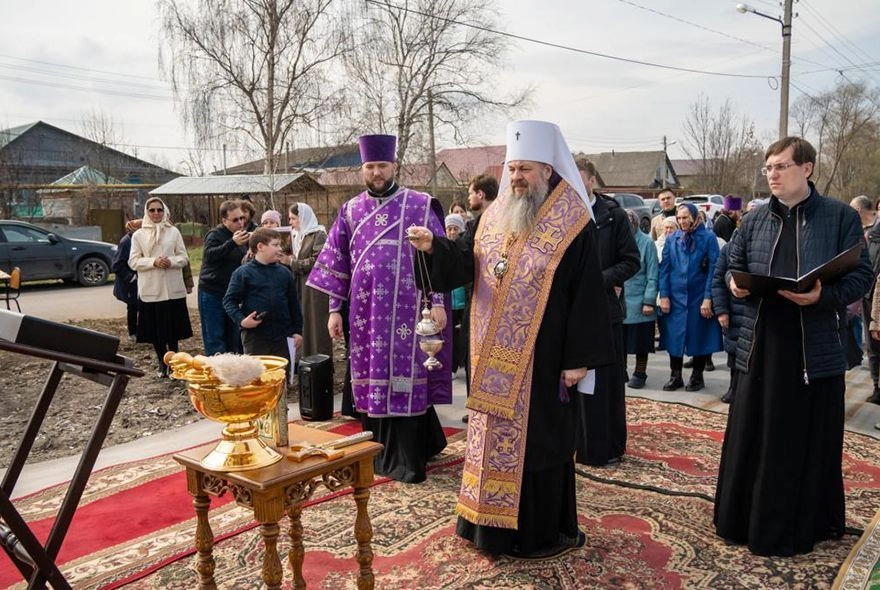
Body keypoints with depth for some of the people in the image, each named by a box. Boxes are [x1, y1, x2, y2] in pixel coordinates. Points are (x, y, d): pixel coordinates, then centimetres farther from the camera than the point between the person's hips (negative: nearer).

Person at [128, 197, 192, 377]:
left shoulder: (174, 232, 6)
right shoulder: (138, 235, 5)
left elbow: (184, 257, 5)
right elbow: (133, 261, 1)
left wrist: (171, 261, -15)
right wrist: (153, 262, -15)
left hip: (173, 289, 0)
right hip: (150, 290, 0)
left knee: (173, 328, 4)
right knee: (155, 330, 5)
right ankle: (162, 364, 21)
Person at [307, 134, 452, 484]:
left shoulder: (421, 206, 0)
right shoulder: (350, 211, 9)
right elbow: (337, 262, 10)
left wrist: (438, 301, -9)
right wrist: (335, 309, 6)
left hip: (406, 309, -3)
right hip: (365, 310, 3)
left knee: (403, 376, -1)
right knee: (374, 379, 9)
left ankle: (406, 459, 10)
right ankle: (381, 452, 24)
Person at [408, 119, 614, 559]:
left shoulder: (572, 224, -9)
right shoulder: (495, 216, 8)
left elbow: (587, 294, -12)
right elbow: (467, 263, 3)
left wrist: (579, 357, -15)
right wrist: (435, 247, -17)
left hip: (542, 357, -6)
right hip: (496, 356, 6)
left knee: (538, 440, 4)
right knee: (495, 434, 14)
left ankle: (543, 532, 21)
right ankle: (495, 521, 30)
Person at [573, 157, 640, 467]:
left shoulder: (614, 216, 0)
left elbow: (632, 260, -3)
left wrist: (601, 280, -16)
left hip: (605, 308, -2)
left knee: (607, 381, 6)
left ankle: (608, 447, 19)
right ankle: (575, 442, 21)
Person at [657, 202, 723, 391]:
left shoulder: (708, 238, -5)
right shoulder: (672, 239, 5)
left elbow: (713, 269, -8)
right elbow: (664, 268, 5)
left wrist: (708, 298, -13)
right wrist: (664, 296, -2)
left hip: (699, 298, -2)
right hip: (676, 297, 3)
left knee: (699, 337, 6)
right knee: (674, 337, 5)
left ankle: (697, 376, 21)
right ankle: (675, 376, 17)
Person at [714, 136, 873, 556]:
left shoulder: (841, 217, -2)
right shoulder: (754, 220, 10)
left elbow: (861, 276, -5)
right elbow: (733, 266, 15)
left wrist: (823, 296, -23)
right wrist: (735, 284, -7)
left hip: (815, 349, -3)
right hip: (761, 346, 3)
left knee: (808, 441, 7)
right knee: (752, 437, 9)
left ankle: (803, 526, 23)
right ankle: (747, 519, 24)